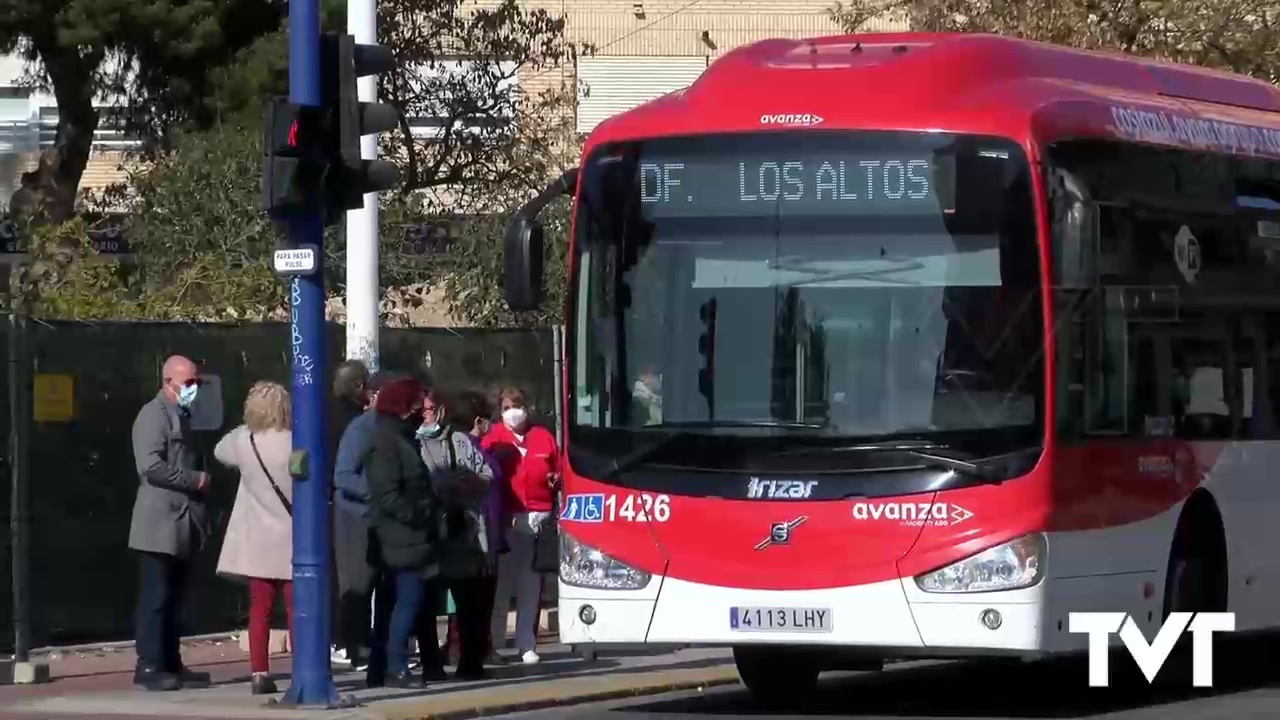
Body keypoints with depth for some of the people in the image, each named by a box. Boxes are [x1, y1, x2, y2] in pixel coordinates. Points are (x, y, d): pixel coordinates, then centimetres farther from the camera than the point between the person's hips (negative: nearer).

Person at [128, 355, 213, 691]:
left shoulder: (183, 416, 20)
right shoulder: (154, 415, -10)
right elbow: (151, 466, -21)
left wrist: (202, 482, 13)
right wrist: (195, 480, -15)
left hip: (182, 524, 9)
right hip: (160, 524, -9)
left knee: (173, 598, 10)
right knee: (156, 598, -9)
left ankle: (171, 665, 12)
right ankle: (149, 667, -9)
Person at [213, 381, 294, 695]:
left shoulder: (243, 442, -5)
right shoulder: (296, 444, -14)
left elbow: (220, 450, 17)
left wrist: (248, 427, 18)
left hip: (258, 540, 2)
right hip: (290, 540, -2)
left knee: (260, 609, 7)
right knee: (296, 609, 2)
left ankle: (260, 674, 3)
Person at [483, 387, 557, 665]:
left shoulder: (543, 437, 13)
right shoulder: (493, 438, 4)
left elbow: (558, 470, 21)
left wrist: (555, 479, 0)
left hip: (537, 518, 2)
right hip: (503, 518, -2)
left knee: (531, 584, 3)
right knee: (499, 582, -2)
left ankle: (527, 645, 7)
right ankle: (490, 643, 2)